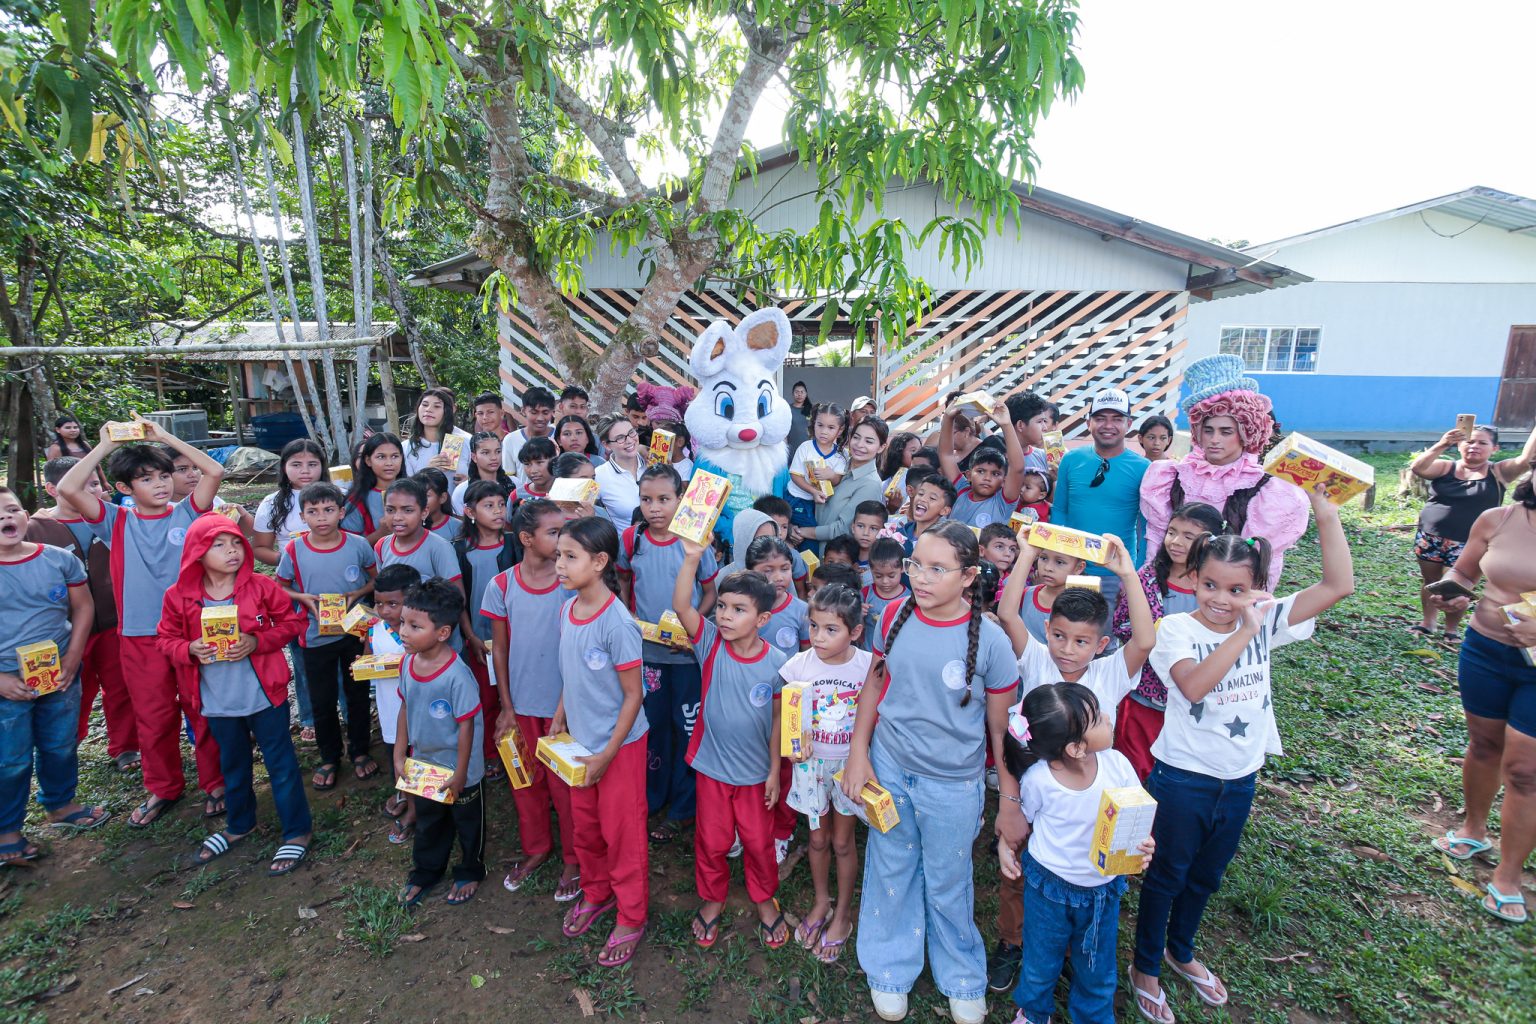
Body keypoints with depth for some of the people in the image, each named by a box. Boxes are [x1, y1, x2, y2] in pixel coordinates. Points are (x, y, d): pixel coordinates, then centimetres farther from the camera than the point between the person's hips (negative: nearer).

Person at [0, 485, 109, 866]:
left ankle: (59, 804, 39)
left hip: (61, 676, 3)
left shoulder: (59, 559, -3)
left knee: (62, 746, 18)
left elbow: (83, 608, 3)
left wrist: (72, 659, -7)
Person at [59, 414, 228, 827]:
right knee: (153, 718, 14)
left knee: (203, 710, 8)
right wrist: (105, 445, -6)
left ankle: (216, 783, 24)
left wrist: (166, 436, -8)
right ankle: (163, 788, 32)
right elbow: (68, 489, -12)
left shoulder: (186, 513, -1)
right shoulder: (117, 522, 2)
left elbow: (214, 472, -14)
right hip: (140, 637, 2)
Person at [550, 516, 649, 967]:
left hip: (619, 745, -7)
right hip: (581, 741, 7)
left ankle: (631, 918, 31)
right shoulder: (567, 609, -4)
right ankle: (596, 894, 47)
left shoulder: (617, 623, -27)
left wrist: (608, 754, -17)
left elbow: (633, 696, -19)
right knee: (584, 825, 23)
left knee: (622, 832, 10)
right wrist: (558, 719, 10)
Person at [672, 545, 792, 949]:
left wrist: (775, 771, -2)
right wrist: (692, 558, -45)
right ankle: (712, 898, 44)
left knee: (758, 843, 18)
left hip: (756, 771, 0)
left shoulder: (776, 662, -16)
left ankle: (764, 899, 44)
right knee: (712, 841, 17)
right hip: (711, 766, 1)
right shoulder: (710, 643, -15)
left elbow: (777, 719, -6)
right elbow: (681, 606, -32)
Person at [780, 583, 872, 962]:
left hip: (850, 762, -1)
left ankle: (843, 913, 35)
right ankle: (822, 903, 41)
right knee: (818, 837, 17)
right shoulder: (799, 665, -14)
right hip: (811, 762, 1)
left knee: (843, 841, 13)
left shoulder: (868, 666, -17)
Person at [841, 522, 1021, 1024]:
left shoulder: (990, 640, -19)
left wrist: (1012, 804, -2)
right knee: (890, 872, 19)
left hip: (953, 784, -2)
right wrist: (858, 753, 2)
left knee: (947, 886, 17)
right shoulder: (895, 615, -10)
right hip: (889, 768, 3)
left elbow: (1000, 727, -8)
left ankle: (963, 980, 45)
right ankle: (890, 970, 45)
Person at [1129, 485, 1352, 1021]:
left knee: (1206, 876, 25)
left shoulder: (1265, 621, -5)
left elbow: (1339, 585, -11)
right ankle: (1145, 968, 35)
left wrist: (1326, 514, -17)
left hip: (1239, 780, 5)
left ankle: (1180, 951, 50)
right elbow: (1194, 685, -34)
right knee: (1165, 876, 14)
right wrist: (1243, 633, -33)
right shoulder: (1175, 628, -17)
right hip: (1182, 778, -5)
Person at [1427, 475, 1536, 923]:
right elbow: (1463, 571, 8)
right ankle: (1474, 829, 43)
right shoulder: (1496, 520, -7)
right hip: (1485, 650, 3)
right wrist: (1451, 592, -13)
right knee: (1483, 743, 20)